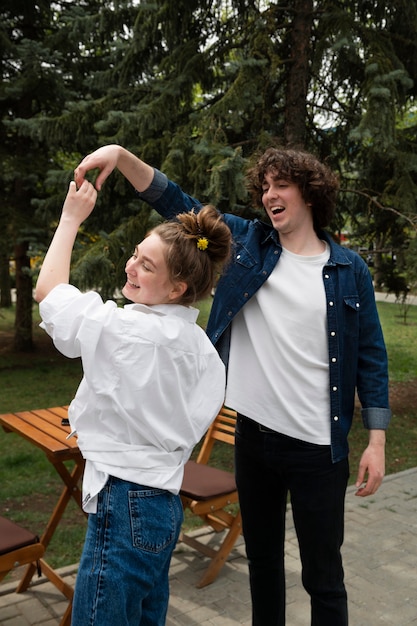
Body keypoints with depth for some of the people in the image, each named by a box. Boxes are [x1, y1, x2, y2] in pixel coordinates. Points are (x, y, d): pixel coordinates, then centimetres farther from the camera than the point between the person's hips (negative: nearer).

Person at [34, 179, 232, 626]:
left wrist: (71, 218, 2)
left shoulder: (129, 332, -20)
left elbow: (47, 288, -7)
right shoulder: (197, 343, 3)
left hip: (124, 505, -9)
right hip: (164, 502, 9)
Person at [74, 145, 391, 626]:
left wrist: (377, 441, -4)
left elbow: (370, 356, -1)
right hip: (253, 436, 3)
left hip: (318, 447, -3)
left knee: (323, 575, 10)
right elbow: (176, 202, 0)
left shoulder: (349, 270, -3)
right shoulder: (246, 242, 3)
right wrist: (122, 155, -15)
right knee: (262, 560, 22)